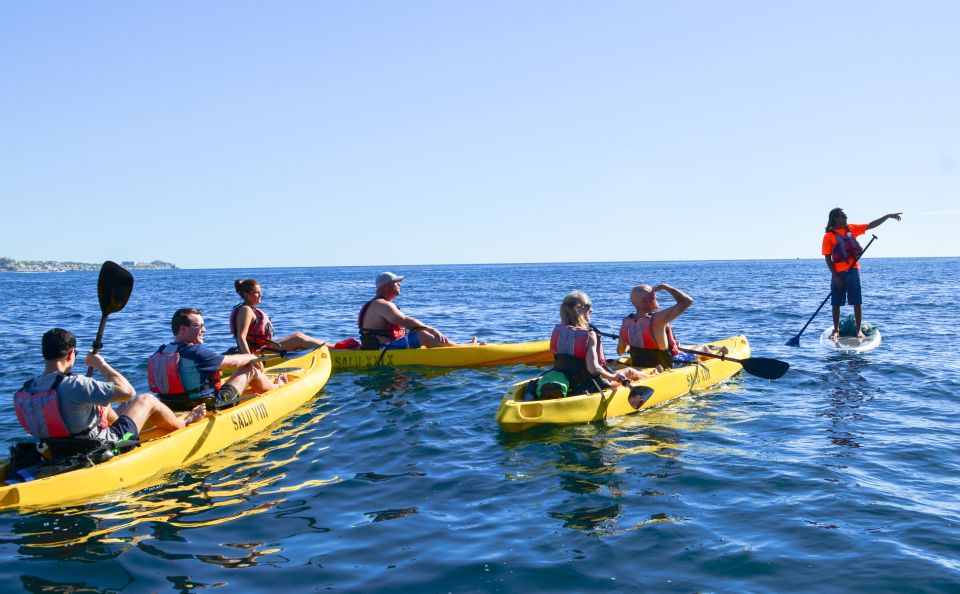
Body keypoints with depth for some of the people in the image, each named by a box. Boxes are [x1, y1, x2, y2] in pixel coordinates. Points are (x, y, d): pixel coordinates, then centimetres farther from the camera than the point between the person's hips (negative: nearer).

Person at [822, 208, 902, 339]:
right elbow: (827, 258, -6)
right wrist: (835, 276, -12)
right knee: (836, 303, 4)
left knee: (857, 302, 3)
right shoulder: (829, 236, -4)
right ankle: (836, 330, 16)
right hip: (838, 273, -3)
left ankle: (859, 330, 10)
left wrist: (888, 216, 0)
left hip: (853, 270, 3)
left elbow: (871, 225, 9)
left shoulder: (851, 229, 8)